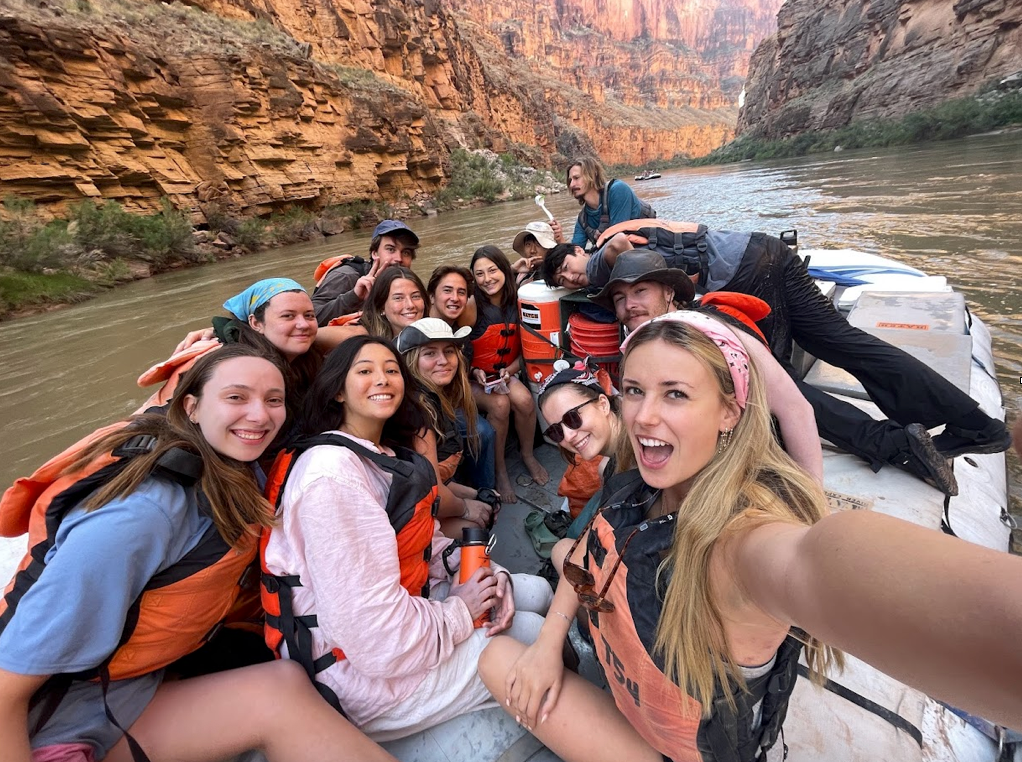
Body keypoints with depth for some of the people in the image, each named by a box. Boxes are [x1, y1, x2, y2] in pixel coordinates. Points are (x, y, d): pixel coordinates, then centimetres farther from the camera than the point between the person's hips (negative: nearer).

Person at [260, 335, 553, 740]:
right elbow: (376, 639, -30)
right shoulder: (332, 471, -27)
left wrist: (490, 575, -8)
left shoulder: (393, 456, 5)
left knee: (536, 591, 7)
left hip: (407, 605, 9)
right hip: (359, 667, -8)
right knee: (529, 632, -1)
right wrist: (459, 611, -14)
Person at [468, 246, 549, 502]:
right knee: (499, 404, -32)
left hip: (505, 375, 3)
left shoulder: (517, 304, -2)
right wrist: (475, 372, -22)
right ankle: (499, 471, -10)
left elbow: (523, 349, 3)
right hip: (473, 379, -3)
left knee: (524, 399, -28)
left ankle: (528, 455, 0)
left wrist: (510, 371, -13)